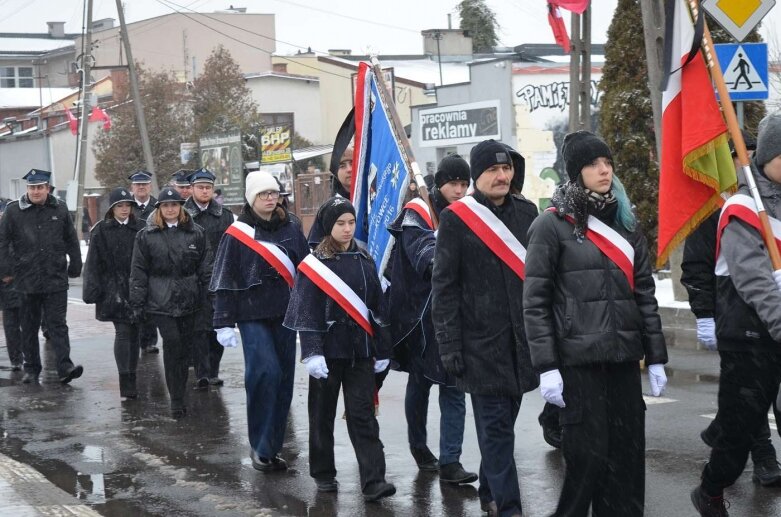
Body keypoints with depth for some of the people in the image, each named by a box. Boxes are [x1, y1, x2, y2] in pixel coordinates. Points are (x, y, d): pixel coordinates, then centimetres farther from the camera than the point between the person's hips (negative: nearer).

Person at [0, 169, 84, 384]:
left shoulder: (59, 210, 4)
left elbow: (71, 241, 12)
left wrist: (75, 267, 13)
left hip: (56, 279, 0)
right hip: (26, 280, 0)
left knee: (57, 324, -4)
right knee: (29, 326, 10)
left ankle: (65, 367, -9)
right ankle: (31, 368, 19)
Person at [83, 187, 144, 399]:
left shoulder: (140, 229, 5)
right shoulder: (101, 231, 0)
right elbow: (93, 264, 0)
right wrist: (93, 290, -5)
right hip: (114, 290, -3)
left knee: (134, 333, 7)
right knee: (123, 332, -11)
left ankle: (131, 379, 17)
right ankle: (126, 381, -15)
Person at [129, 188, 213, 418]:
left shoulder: (196, 233, 7)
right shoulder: (146, 236, 3)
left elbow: (206, 268, 8)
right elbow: (138, 272, 4)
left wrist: (209, 297, 1)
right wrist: (137, 304, 0)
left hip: (189, 301, 2)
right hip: (161, 302, -2)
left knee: (184, 347, 6)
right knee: (172, 342, -14)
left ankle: (179, 396, 19)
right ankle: (176, 399, -8)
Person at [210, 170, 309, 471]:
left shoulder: (291, 229, 10)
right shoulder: (238, 234, -1)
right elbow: (224, 280, -1)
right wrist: (224, 323, -6)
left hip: (285, 314, 4)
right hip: (253, 316, -4)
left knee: (283, 379, 5)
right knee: (265, 372, -18)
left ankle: (271, 447, 16)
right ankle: (260, 446, -6)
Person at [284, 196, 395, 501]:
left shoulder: (365, 261, 7)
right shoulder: (314, 264, -4)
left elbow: (377, 307, 11)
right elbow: (307, 312, -8)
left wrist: (382, 350, 9)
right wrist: (311, 352, -17)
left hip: (360, 349, 2)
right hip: (328, 349, -2)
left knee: (363, 415, -3)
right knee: (323, 413, 8)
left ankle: (373, 481, -8)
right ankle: (323, 473, 22)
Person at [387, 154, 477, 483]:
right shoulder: (418, 213, -8)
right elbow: (421, 248, -26)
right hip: (420, 312, -3)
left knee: (454, 386, -3)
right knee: (420, 382, 13)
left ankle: (449, 462, -3)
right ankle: (418, 447, 31)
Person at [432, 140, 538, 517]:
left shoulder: (526, 212, 10)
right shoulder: (456, 218, -4)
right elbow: (443, 287, -5)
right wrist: (449, 346, -9)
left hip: (522, 339, 5)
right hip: (481, 341, -4)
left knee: (503, 421, 12)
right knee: (495, 425, -4)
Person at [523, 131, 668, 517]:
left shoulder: (625, 221, 14)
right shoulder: (551, 225, -3)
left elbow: (645, 293, 15)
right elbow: (535, 301, -6)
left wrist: (656, 358, 11)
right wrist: (546, 368, -12)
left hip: (624, 357, 5)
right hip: (579, 360, -5)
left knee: (628, 454, 5)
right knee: (588, 455, -5)